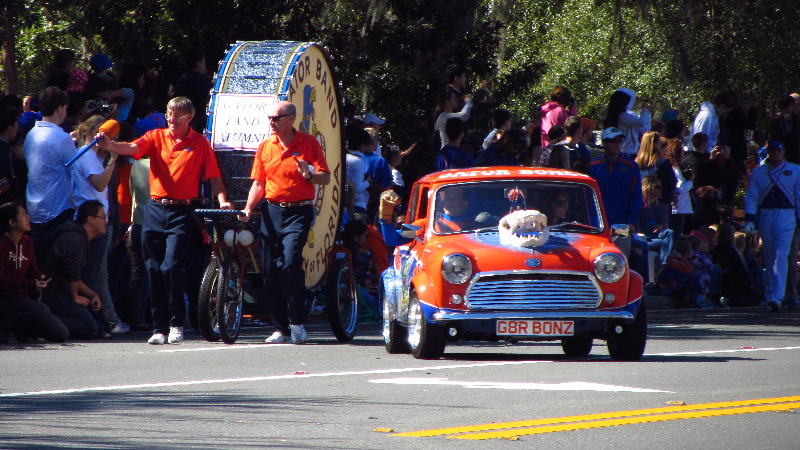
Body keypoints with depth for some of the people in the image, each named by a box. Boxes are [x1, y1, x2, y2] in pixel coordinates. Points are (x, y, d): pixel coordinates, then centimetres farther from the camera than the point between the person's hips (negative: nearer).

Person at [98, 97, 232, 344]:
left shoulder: (201, 144, 5)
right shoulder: (156, 137, 7)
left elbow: (214, 177, 5)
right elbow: (132, 148, -10)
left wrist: (222, 200, -12)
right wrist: (108, 145, -29)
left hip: (181, 212, -3)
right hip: (155, 210, 3)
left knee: (171, 268, -14)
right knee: (154, 270, 3)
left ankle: (176, 324, 0)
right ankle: (159, 327, 10)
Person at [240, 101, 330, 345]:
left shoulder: (309, 144, 1)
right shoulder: (265, 147, 11)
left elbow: (326, 178, 0)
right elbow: (258, 183, 13)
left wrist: (310, 175, -21)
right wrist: (248, 208, -1)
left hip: (298, 212, -4)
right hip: (271, 211, 4)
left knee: (290, 263, -19)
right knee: (270, 270, 1)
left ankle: (297, 322, -6)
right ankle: (281, 327, 9)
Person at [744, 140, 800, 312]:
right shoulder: (757, 172, 10)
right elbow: (751, 197, 7)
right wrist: (749, 219, -4)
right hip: (765, 216, 2)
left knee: (781, 254, -15)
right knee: (769, 257, 7)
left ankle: (776, 297, -22)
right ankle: (770, 296, 17)